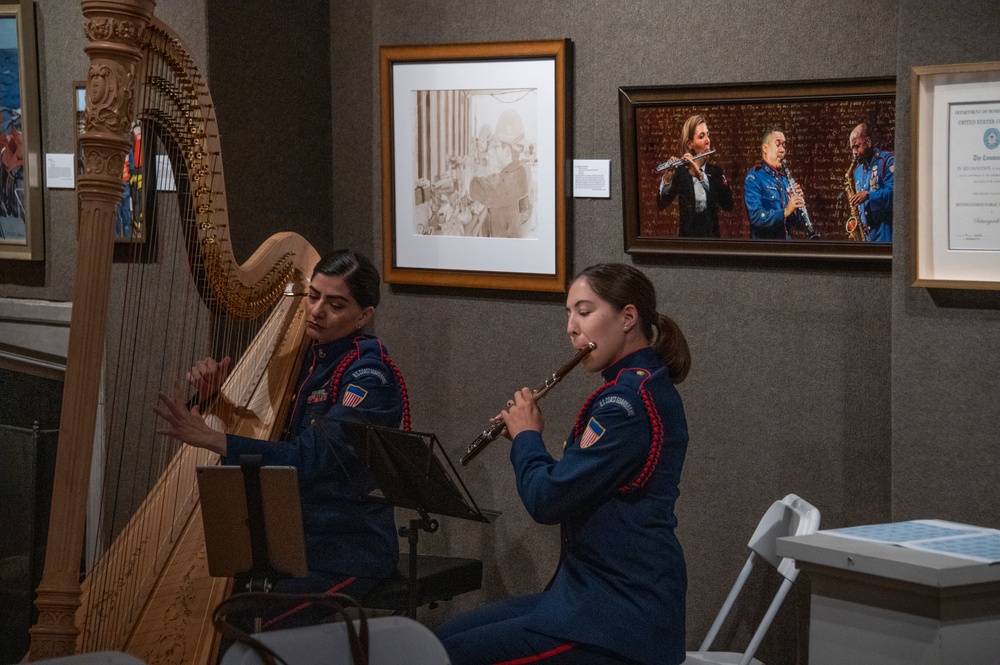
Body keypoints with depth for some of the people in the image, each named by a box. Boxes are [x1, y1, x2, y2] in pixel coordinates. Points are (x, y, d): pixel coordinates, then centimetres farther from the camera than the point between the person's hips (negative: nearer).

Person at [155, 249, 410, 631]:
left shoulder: (369, 374, -14)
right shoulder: (305, 356, 9)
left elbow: (310, 458, -27)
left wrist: (209, 438, -33)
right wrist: (213, 391, -7)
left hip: (348, 553, -7)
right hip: (294, 539, 7)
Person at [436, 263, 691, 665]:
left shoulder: (631, 397, -18)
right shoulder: (639, 387, 14)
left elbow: (547, 500, -20)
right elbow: (573, 486, 21)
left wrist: (526, 436, -2)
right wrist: (527, 439, 9)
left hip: (620, 622, -10)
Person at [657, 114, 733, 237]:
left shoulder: (716, 172, 6)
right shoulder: (680, 172, -1)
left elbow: (728, 204, -10)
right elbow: (662, 204, -11)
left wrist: (701, 176, -20)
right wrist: (667, 179, -29)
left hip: (712, 235, 2)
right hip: (687, 235, -2)